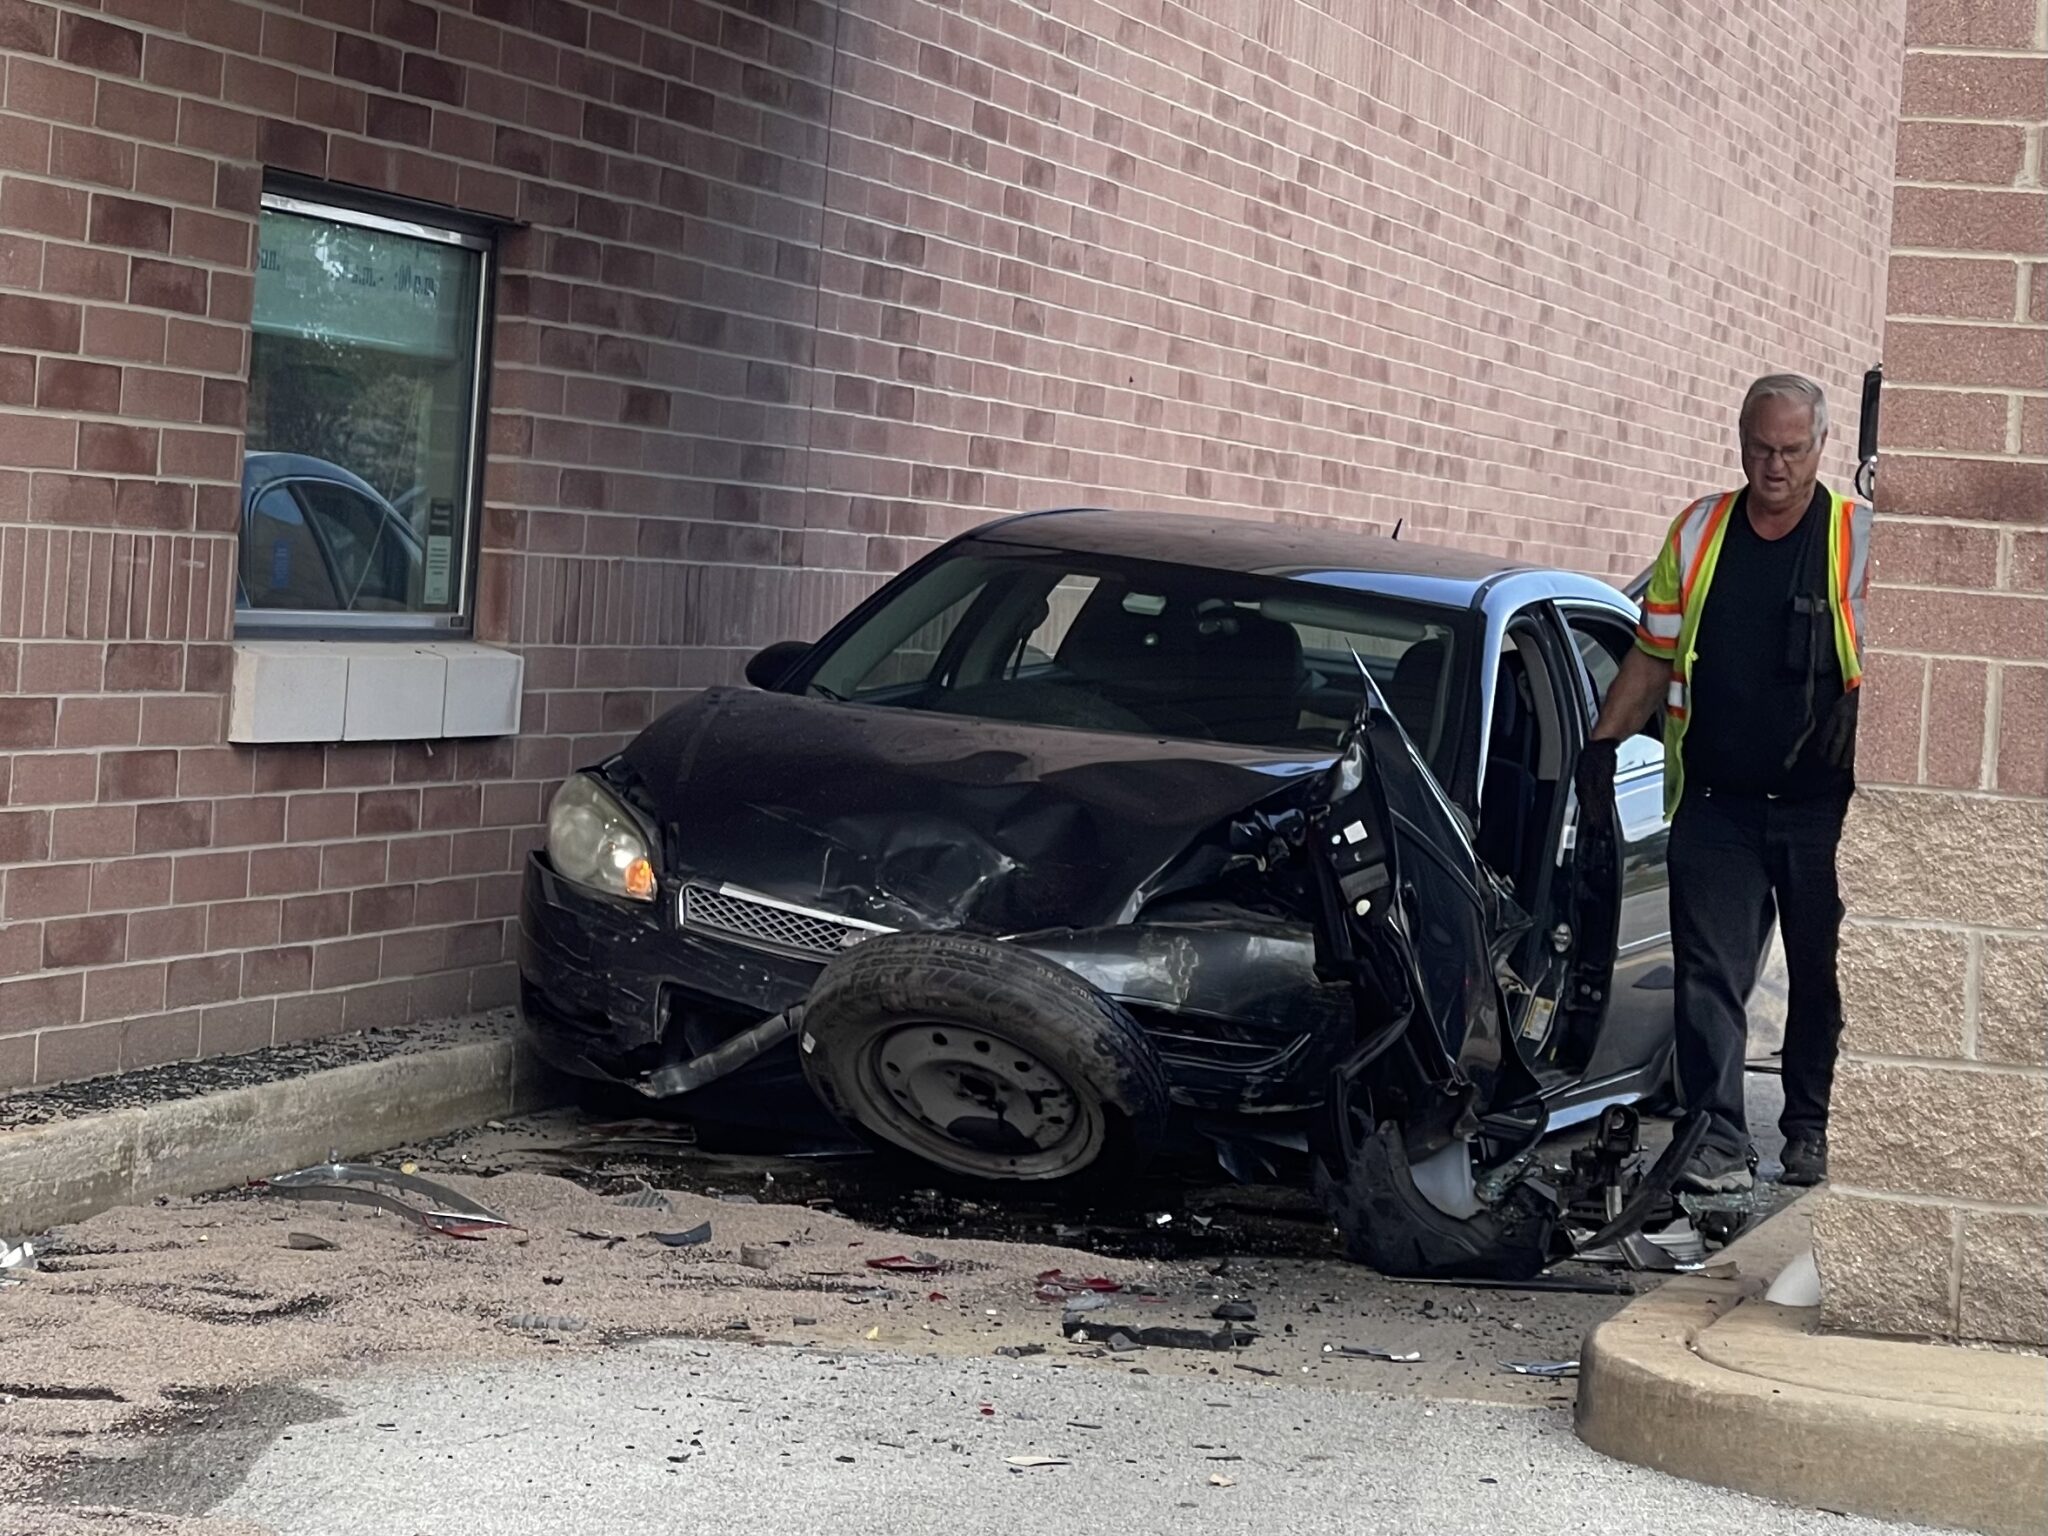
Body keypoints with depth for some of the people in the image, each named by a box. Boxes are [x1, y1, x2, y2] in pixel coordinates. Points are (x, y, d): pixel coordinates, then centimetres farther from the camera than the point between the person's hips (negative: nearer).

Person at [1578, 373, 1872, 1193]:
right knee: (1709, 978, -4)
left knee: (1823, 977, 8)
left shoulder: (1860, 538, 1)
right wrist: (1603, 742, 5)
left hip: (1822, 807, -2)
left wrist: (1858, 704, -20)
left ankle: (1813, 1133, 22)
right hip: (1714, 803, 2)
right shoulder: (1697, 533, 10)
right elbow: (1652, 657, 14)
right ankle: (1720, 1141, -3)